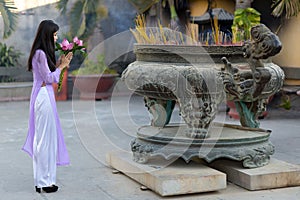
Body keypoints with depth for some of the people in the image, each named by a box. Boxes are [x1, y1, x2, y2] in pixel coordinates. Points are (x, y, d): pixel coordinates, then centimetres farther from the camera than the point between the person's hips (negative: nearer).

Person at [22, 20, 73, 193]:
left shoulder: (42, 53, 14)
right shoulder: (40, 53, -15)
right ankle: (44, 182, 4)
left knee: (42, 138, 12)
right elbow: (49, 78, -14)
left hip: (44, 96, 10)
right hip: (43, 96, -10)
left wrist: (60, 64, 9)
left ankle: (42, 180, 20)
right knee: (45, 138, -4)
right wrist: (62, 66, -3)